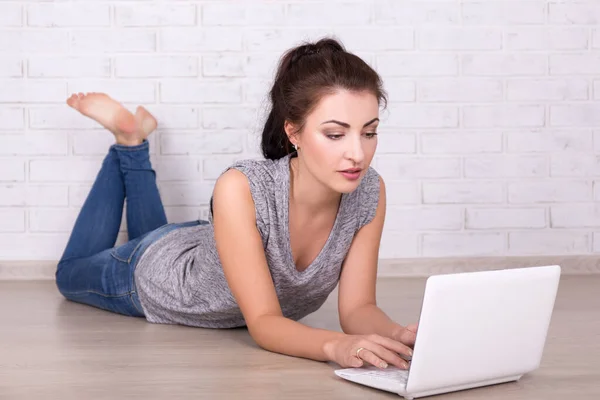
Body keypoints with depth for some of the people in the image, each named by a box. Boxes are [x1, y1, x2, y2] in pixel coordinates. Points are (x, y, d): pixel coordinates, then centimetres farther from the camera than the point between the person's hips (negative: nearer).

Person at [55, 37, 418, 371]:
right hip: (151, 272, -4)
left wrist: (396, 335, -49)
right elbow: (263, 323, -43)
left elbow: (357, 308, -27)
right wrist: (336, 346, -62)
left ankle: (135, 148, 48)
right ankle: (127, 138, 34)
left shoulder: (369, 193, -32)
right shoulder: (242, 188, -45)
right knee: (73, 274, 32)